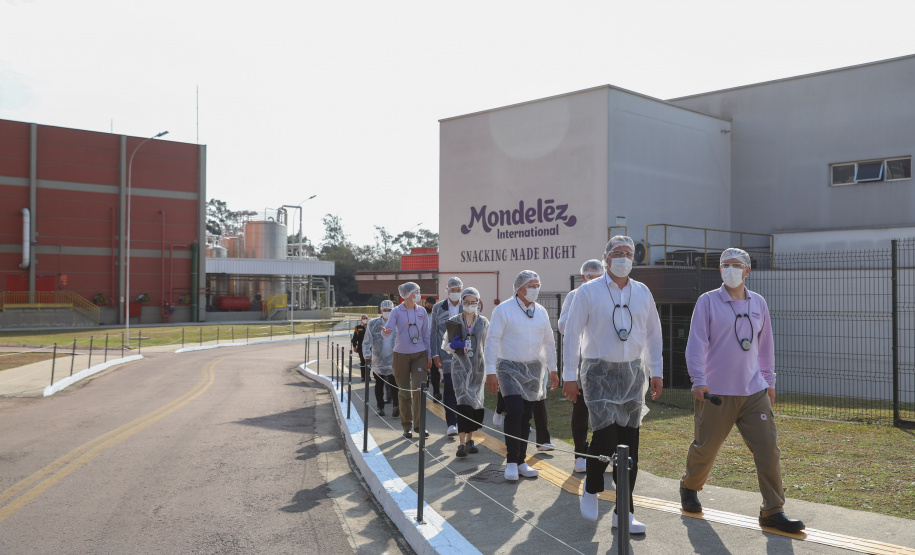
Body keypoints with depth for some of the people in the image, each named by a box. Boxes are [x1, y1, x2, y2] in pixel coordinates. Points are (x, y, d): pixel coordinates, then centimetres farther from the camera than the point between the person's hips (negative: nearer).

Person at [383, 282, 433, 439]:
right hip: (401, 355, -2)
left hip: (419, 355, 2)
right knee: (404, 391, 4)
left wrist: (429, 355, 9)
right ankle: (407, 426, 15)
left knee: (419, 389, -9)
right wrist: (385, 331, -35)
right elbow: (388, 329, -11)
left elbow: (426, 335, 12)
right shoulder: (396, 312, -1)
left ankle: (419, 424, 3)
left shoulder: (421, 311, 7)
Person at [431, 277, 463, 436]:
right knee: (450, 387, -9)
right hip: (446, 353, -1)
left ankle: (456, 419, 22)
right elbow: (434, 332, 5)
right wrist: (435, 355, -2)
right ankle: (451, 423, -7)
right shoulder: (438, 308, 5)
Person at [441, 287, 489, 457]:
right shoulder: (454, 321, 4)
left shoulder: (483, 322, 8)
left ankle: (469, 440, 20)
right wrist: (452, 346, -14)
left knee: (476, 403, 5)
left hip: (478, 366, 3)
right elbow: (445, 344, 9)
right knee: (464, 400, -15)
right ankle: (462, 443, -16)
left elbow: (487, 346, 13)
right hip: (460, 366, -3)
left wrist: (488, 369, 6)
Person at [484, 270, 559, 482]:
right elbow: (492, 341, -8)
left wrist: (552, 369, 17)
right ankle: (511, 462, -5)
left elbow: (549, 342, 19)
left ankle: (521, 461, 17)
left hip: (534, 369, 5)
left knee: (526, 416, 7)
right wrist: (491, 371, -13)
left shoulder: (541, 312, 10)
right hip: (510, 368, -5)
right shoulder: (503, 310, -6)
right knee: (515, 412, -17)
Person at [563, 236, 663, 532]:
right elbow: (572, 333, -3)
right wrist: (570, 376, -5)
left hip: (633, 373, 4)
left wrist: (656, 371, 10)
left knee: (629, 442, 3)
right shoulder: (588, 292, -3)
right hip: (599, 372, -4)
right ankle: (591, 489, 16)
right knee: (605, 435, -14)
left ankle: (624, 512, 12)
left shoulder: (642, 292, 8)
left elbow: (653, 333, 15)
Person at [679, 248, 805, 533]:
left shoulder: (758, 303, 11)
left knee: (768, 447, -3)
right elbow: (696, 342, -9)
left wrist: (769, 380, 19)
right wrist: (698, 380, -17)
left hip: (754, 392, 4)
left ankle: (772, 511, 6)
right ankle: (689, 488, 35)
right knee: (705, 447, 8)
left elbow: (765, 344, 19)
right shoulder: (708, 301, -4)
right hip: (716, 392, -4)